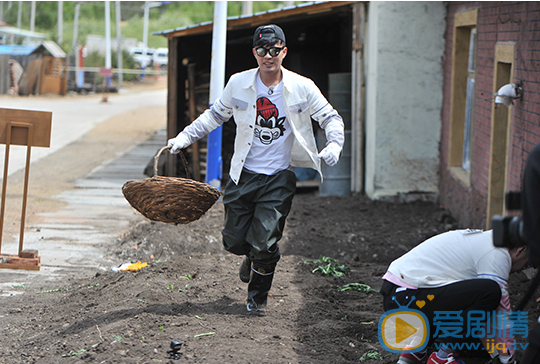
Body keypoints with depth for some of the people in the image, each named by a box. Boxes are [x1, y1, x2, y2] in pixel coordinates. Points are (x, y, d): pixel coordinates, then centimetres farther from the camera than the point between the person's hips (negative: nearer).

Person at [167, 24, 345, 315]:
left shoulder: (302, 88, -6)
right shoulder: (239, 84, -2)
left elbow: (330, 118, 4)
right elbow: (215, 115, 13)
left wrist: (334, 144, -16)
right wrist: (184, 137, 6)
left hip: (279, 177, -2)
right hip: (244, 174, 2)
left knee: (264, 243, -9)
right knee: (234, 241, 5)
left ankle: (257, 296, 17)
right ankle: (252, 255, 43)